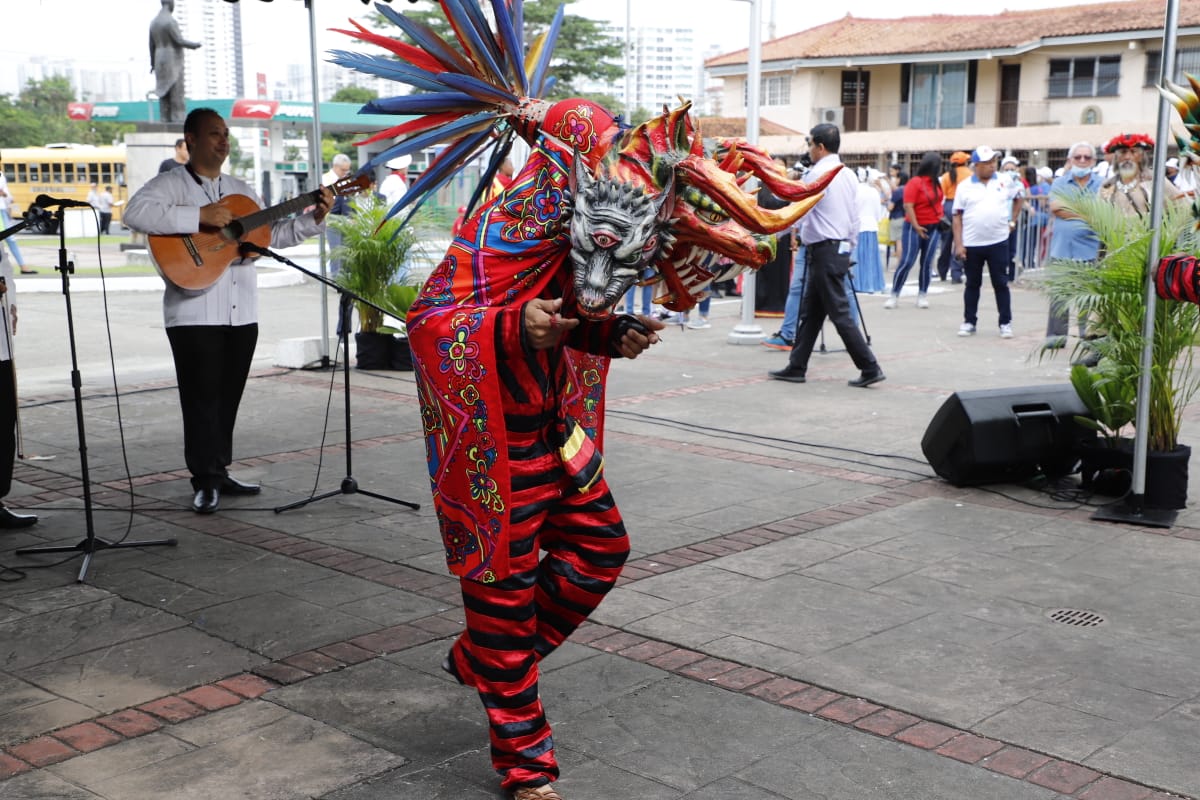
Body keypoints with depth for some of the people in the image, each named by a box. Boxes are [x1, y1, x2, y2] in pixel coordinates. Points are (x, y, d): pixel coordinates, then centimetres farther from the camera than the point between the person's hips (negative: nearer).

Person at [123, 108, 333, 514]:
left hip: (242, 312, 6)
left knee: (228, 397, 11)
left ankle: (220, 471, 20)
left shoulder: (241, 190, 19)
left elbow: (273, 234, 21)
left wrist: (313, 218, 7)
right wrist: (200, 216, -24)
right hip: (194, 312, -6)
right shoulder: (170, 184, -2)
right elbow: (136, 213, -21)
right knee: (202, 397, -5)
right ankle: (206, 481, 0)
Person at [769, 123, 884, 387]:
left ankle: (869, 368, -6)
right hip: (841, 249, 9)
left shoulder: (818, 174, -13)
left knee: (840, 314, -7)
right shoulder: (848, 175, 13)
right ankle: (796, 367, 18)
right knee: (810, 313, 13)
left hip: (825, 251, -9)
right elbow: (855, 218, 16)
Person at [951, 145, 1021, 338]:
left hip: (998, 242, 0)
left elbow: (1018, 198, 21)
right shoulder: (964, 186, 0)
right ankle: (969, 322, 19)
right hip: (971, 244, 0)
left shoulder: (1005, 181, 3)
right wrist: (958, 244, -7)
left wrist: (1012, 221, 11)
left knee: (1000, 283, 4)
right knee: (972, 284, 10)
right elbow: (957, 217, 0)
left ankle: (1006, 323, 11)